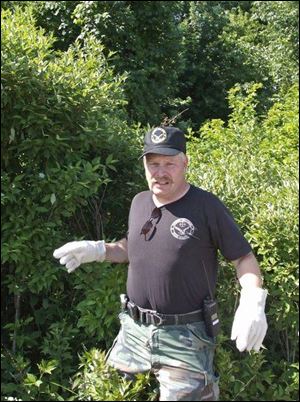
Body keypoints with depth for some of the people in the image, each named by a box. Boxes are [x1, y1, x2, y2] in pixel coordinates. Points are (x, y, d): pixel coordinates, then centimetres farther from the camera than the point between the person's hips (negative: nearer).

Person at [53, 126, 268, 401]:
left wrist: (253, 301, -24)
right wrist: (98, 250, 4)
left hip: (185, 335, -6)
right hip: (134, 330, 6)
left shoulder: (206, 205, -12)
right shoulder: (139, 202, 6)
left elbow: (244, 257, -8)